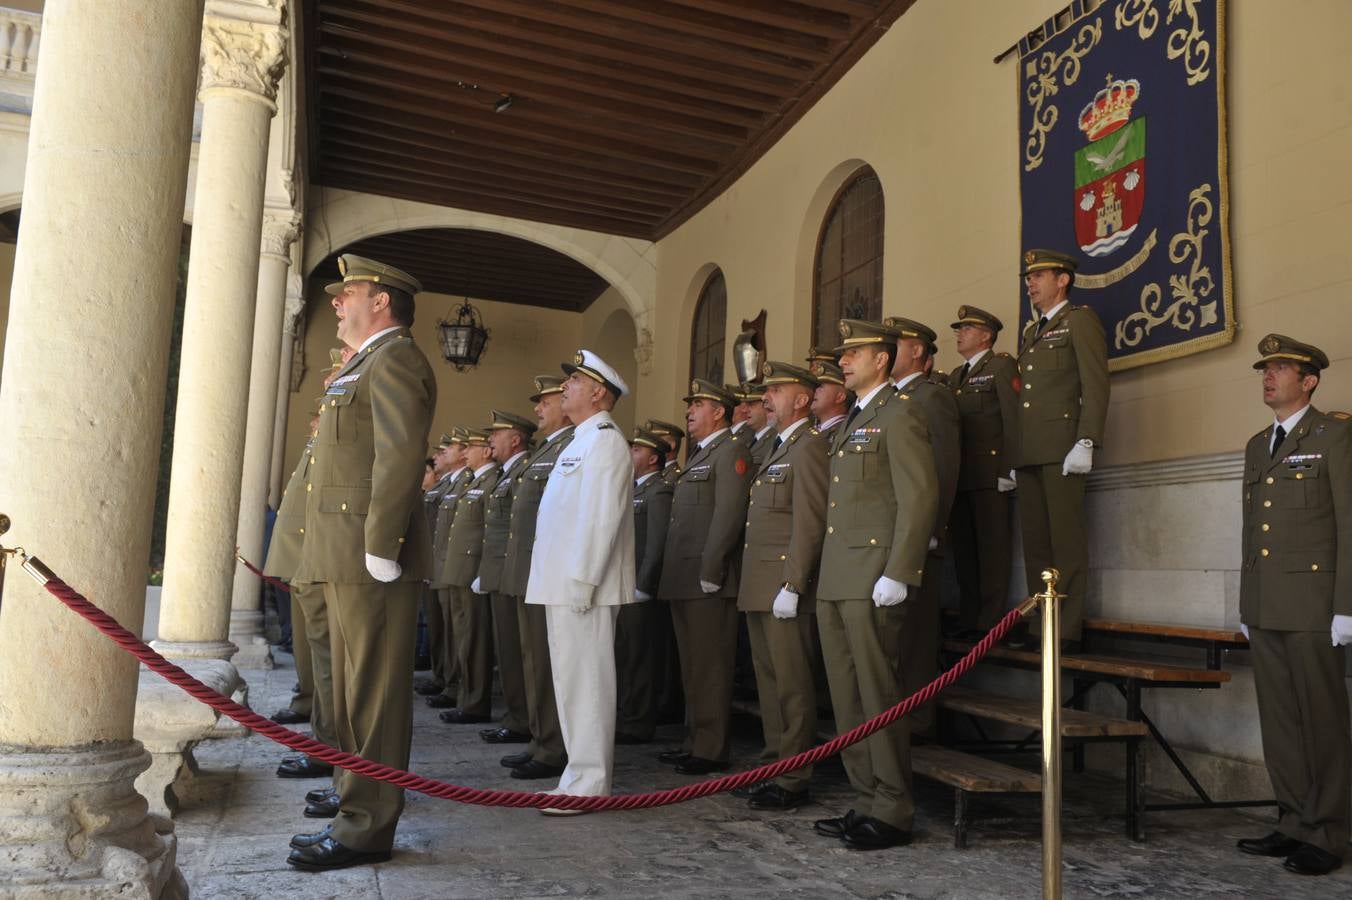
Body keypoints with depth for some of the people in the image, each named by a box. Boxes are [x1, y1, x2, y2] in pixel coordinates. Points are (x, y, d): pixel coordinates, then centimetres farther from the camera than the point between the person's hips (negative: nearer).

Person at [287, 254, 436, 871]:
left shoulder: (394, 360, -9)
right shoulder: (366, 365, 23)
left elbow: (400, 459, -20)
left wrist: (379, 551, -22)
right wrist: (343, 556, 18)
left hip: (369, 563, -11)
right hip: (346, 562, 11)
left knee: (371, 696, -4)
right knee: (354, 695, 15)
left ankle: (367, 830, 4)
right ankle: (356, 810, 26)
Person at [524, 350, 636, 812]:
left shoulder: (605, 441, -11)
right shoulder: (582, 440, 19)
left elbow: (602, 518, -19)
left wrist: (580, 581, -21)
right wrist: (567, 581, 17)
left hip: (581, 585, -10)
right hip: (563, 583, 10)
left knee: (583, 680, -4)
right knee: (573, 680, 13)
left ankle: (587, 783, 4)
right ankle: (585, 771, 23)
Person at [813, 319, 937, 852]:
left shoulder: (899, 414, -6)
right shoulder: (851, 422, 21)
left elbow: (919, 497, -15)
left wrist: (897, 574, -20)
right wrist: (828, 575, 17)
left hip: (873, 582, -9)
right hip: (835, 583, 9)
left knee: (878, 697, -3)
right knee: (847, 700, 12)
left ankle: (893, 814, 9)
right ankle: (869, 802, 22)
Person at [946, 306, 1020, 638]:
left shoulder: (1002, 365, 2)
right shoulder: (956, 376, 24)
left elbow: (1013, 417, -7)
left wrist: (1008, 469, -15)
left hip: (990, 474, -7)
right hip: (960, 476, 7)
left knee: (993, 548, -5)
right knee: (963, 548, 7)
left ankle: (990, 623, -1)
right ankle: (968, 621, 13)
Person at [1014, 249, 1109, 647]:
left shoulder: (1080, 319, 2)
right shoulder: (1030, 331, 25)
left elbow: (1096, 385, -8)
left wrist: (1085, 443, -17)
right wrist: (1014, 455, 16)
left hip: (1062, 447, -7)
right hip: (1029, 452, 8)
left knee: (1067, 539, -6)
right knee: (1035, 542, 7)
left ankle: (1067, 630, -3)